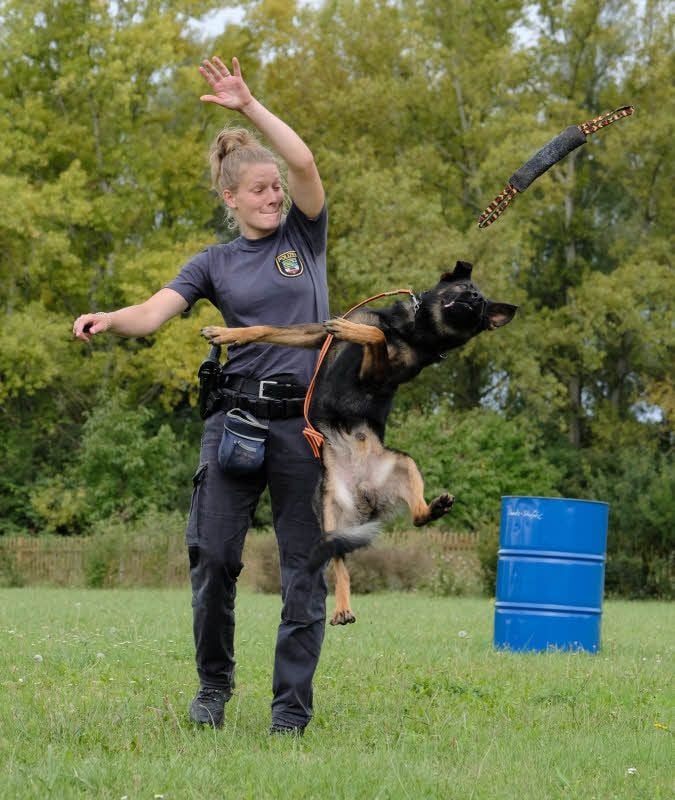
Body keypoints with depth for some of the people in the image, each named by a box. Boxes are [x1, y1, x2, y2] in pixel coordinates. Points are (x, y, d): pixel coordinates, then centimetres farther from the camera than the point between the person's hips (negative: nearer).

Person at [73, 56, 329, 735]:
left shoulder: (304, 236, 9)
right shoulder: (215, 264, 9)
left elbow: (305, 163, -7)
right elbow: (154, 311, -6)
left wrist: (249, 106, -11)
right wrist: (108, 320, -26)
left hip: (306, 420, 0)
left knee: (305, 565, 0)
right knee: (213, 553, -6)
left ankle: (291, 704, 7)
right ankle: (213, 683, 14)